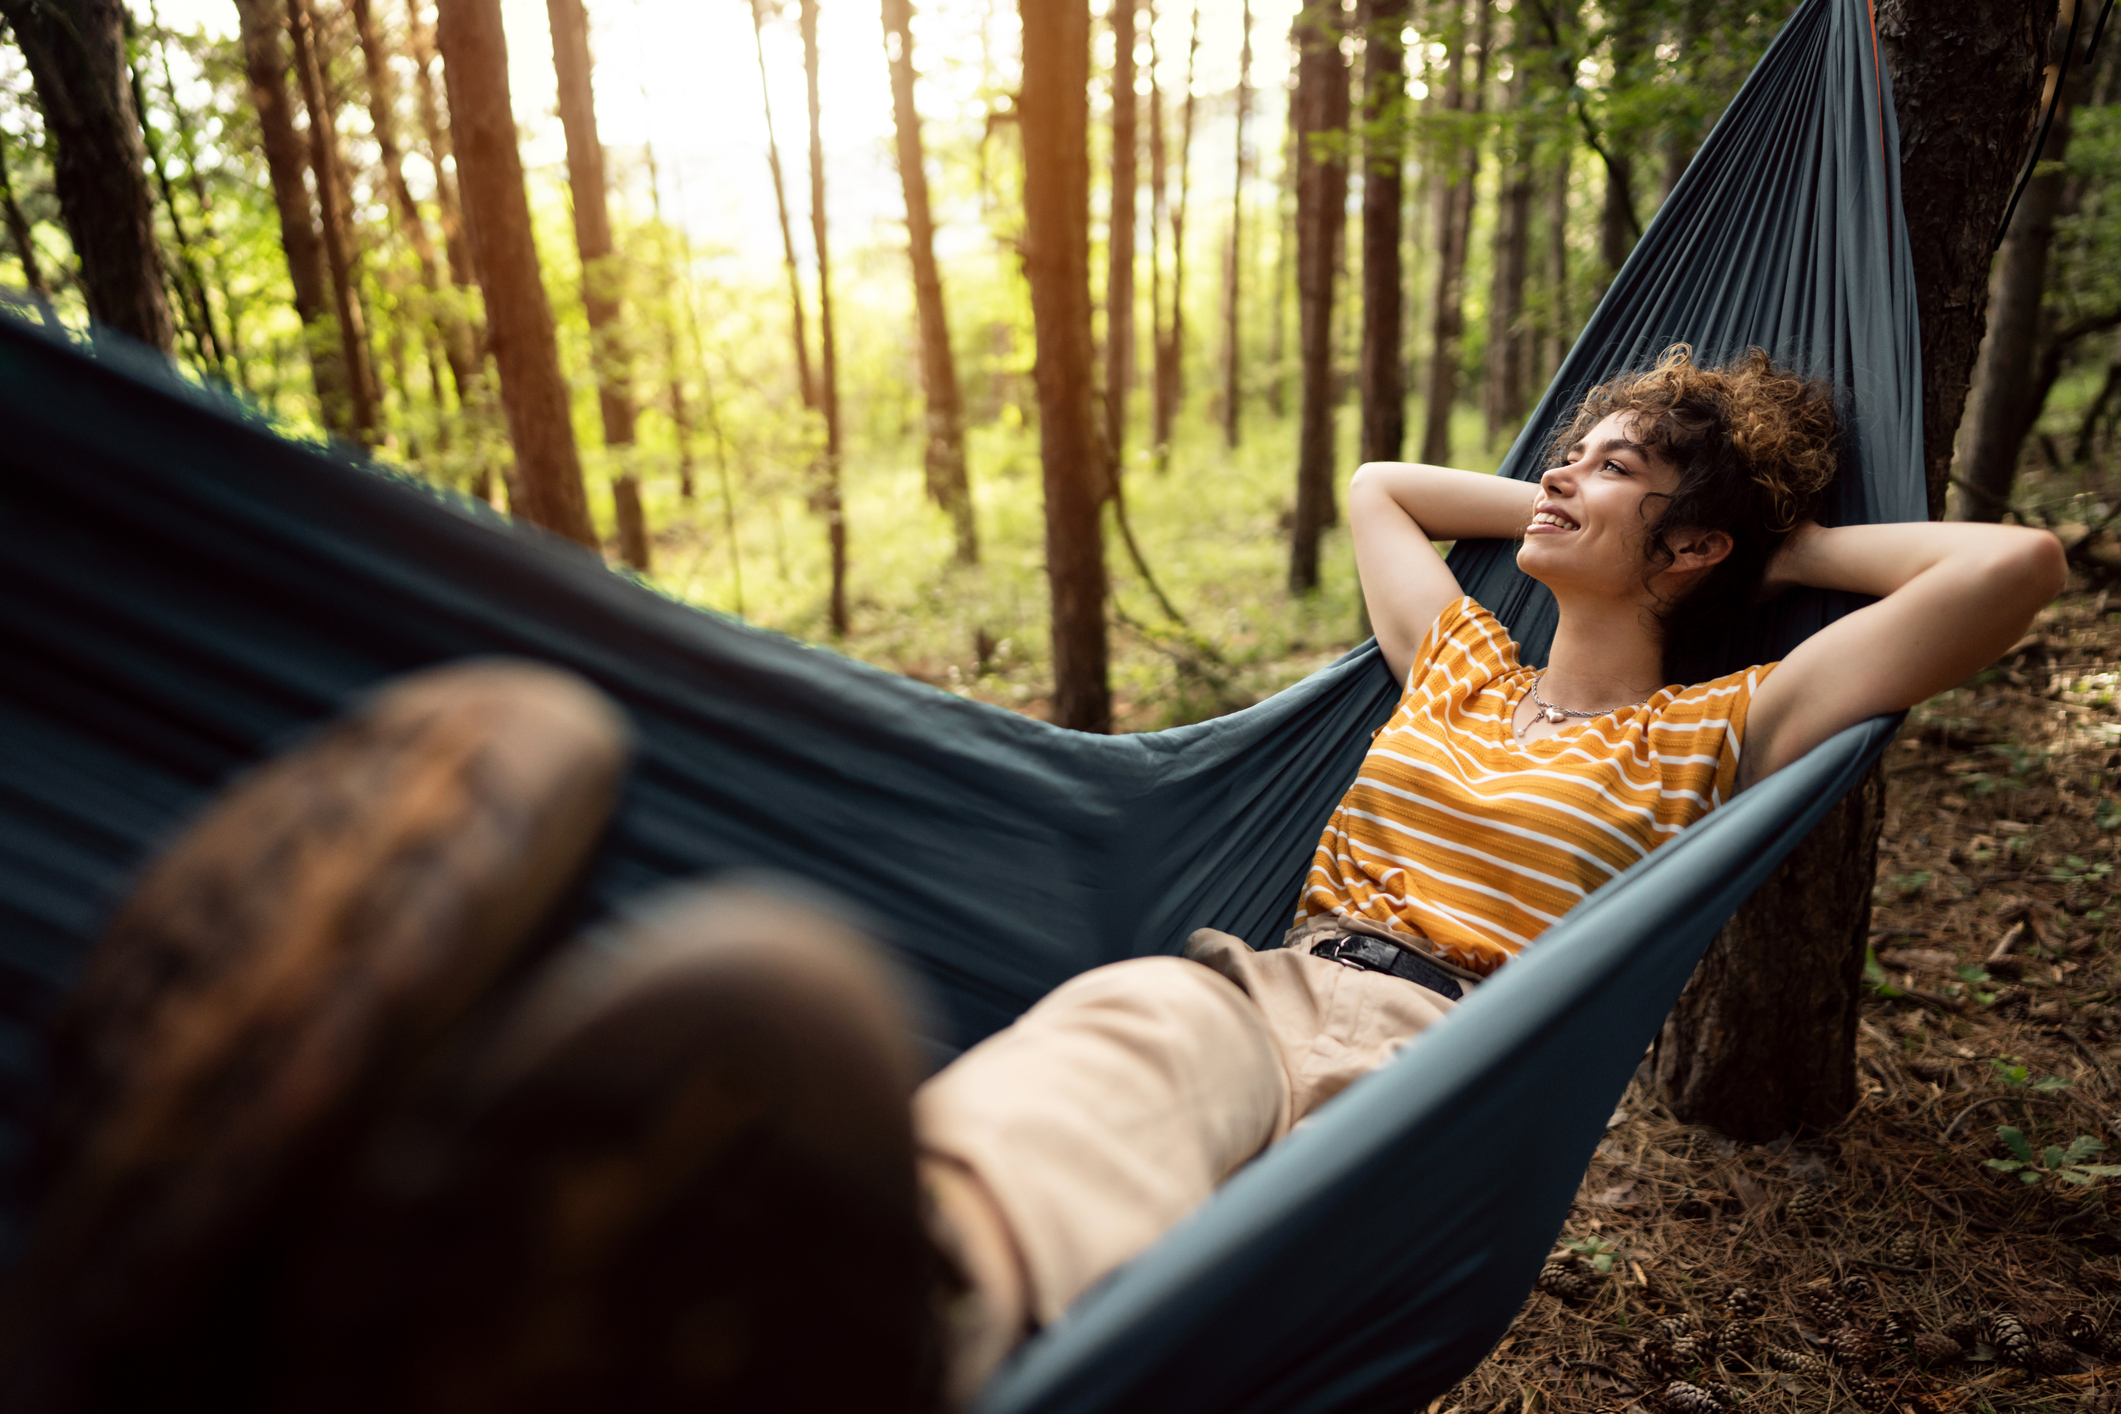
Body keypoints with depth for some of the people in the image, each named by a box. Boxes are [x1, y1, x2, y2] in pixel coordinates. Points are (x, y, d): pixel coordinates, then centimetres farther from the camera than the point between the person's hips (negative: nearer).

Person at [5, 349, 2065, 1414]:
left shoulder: (1712, 732, 19)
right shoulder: (1459, 662, 29)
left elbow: (2011, 561, 14)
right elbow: (1375, 481, 46)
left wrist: (1794, 545, 26)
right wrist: (1545, 506, 45)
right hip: (1248, 986, 3)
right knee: (1095, 1058, -38)